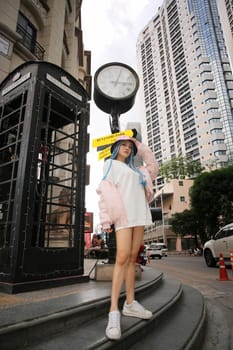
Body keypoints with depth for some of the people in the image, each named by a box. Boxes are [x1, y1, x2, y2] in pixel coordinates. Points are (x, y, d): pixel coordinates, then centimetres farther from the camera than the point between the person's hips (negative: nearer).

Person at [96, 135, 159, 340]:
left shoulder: (135, 170, 26)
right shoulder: (110, 164, 10)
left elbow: (153, 166, 32)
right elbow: (106, 191, -1)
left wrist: (140, 146, 28)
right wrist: (106, 218, -13)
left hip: (140, 214, 6)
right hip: (124, 214, -6)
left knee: (133, 258, 5)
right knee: (122, 258, -16)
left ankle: (130, 303, 13)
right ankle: (114, 312, -14)